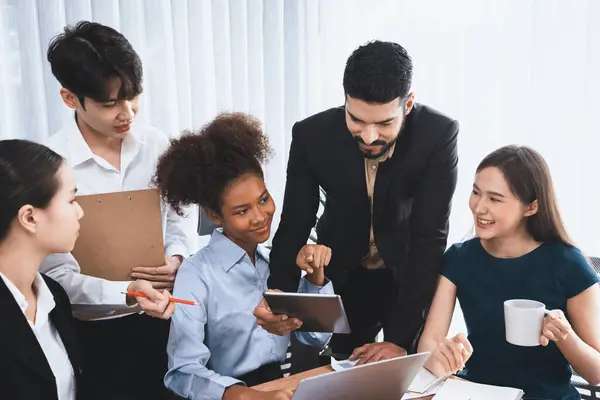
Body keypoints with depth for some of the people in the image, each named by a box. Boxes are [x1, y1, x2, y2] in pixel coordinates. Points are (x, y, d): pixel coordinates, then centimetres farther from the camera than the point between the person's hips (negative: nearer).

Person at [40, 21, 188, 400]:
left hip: (160, 318, 4)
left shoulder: (157, 146, -3)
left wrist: (176, 259, -11)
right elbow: (55, 273, -16)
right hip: (94, 332, -4)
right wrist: (126, 293, -30)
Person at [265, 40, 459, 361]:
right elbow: (294, 225, -14)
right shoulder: (312, 135, -23)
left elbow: (429, 237, -27)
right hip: (341, 278, 1)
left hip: (412, 276, -1)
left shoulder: (438, 135, -28)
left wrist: (400, 337, -32)